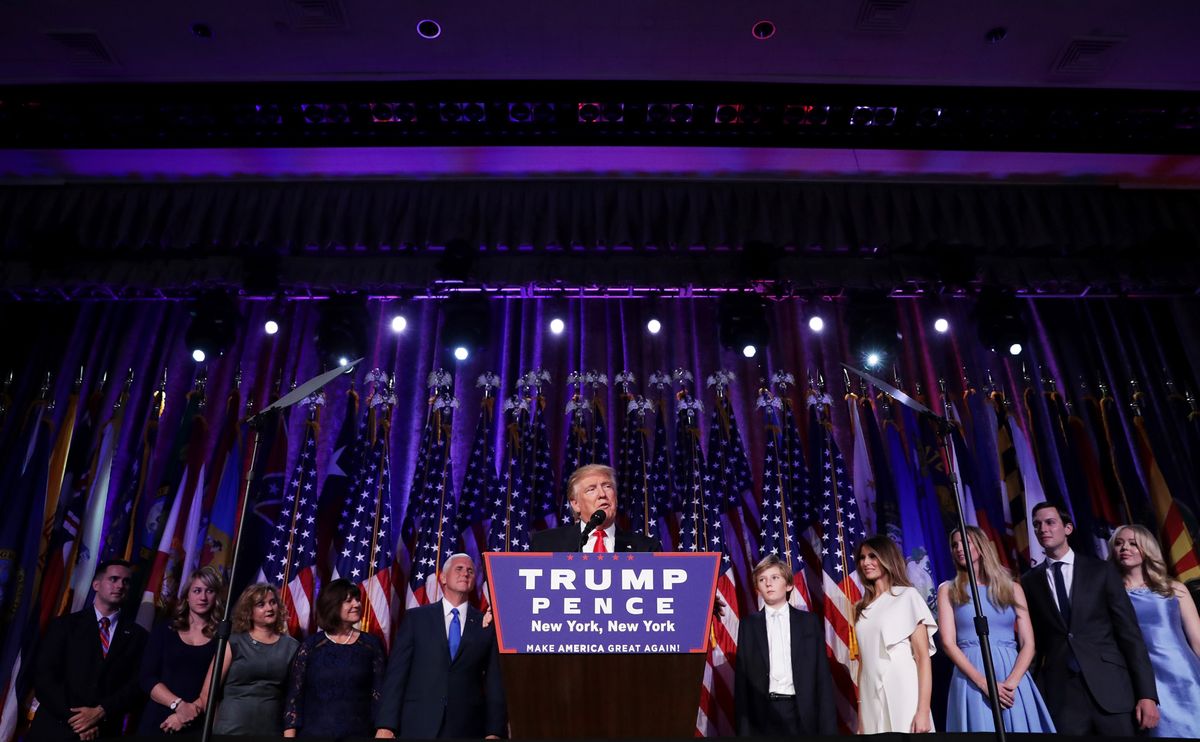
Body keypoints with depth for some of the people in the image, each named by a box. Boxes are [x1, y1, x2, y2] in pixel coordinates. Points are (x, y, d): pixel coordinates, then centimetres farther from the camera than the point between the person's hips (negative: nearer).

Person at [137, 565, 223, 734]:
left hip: (200, 725, -1)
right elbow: (147, 678, -2)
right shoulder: (164, 630, 4)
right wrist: (179, 705, -14)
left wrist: (193, 710, -19)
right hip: (158, 721, 2)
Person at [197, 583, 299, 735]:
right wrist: (219, 727, 0)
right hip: (232, 730, -2)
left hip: (273, 731, 2)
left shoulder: (291, 647, 3)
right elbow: (207, 692, -2)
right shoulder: (233, 643, -2)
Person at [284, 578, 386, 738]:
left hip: (358, 732, 1)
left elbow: (379, 693, -1)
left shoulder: (371, 644, 1)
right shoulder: (310, 646, 0)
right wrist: (289, 734, -7)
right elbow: (294, 695, 0)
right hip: (314, 731, -1)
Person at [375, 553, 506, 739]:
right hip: (418, 725, 0)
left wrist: (495, 731, -4)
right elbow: (397, 672, 0)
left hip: (467, 728, 1)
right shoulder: (415, 618, 4)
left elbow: (495, 681, 2)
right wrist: (385, 725, -8)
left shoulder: (488, 625, 4)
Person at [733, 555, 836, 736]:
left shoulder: (810, 621, 7)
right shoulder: (749, 625, 6)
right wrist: (743, 728, -1)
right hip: (763, 714, 0)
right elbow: (742, 679, 5)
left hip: (803, 712, 0)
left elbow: (822, 676, 5)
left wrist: (828, 726, -2)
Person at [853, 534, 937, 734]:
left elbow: (923, 657, -6)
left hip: (903, 697, -4)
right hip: (872, 702, 4)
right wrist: (860, 711, 8)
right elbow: (863, 661, 12)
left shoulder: (907, 596, -1)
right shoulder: (862, 608, 13)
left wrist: (923, 711, -13)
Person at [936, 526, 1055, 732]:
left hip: (1013, 676, 2)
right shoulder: (948, 590, 7)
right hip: (972, 681, -1)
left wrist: (1011, 683, -12)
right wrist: (984, 683, -15)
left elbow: (1028, 644, 3)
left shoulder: (1012, 588, 11)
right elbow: (948, 643, -3)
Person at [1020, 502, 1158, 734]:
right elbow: (1032, 640, 10)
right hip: (1060, 693, 1)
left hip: (1110, 687, -1)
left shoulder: (1101, 571, 4)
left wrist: (1147, 694, -5)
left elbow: (1129, 632, 1)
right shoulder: (1029, 582, 7)